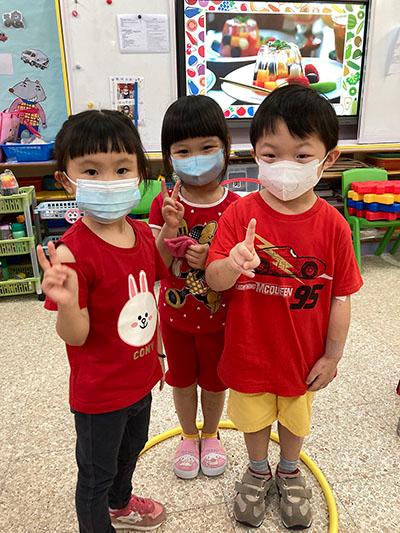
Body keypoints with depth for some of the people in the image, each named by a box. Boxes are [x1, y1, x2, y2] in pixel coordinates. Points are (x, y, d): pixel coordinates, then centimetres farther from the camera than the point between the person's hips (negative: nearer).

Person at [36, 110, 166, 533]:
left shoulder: (143, 233, -6)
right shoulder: (73, 252, -28)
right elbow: (75, 335, -22)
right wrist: (65, 302, -43)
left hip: (140, 378, 8)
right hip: (99, 391, -7)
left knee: (131, 448, 32)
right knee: (96, 473, 19)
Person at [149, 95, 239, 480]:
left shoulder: (233, 207, -15)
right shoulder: (164, 205, -11)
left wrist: (212, 260, -30)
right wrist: (169, 230, -29)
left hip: (218, 316, -1)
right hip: (175, 315, 1)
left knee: (214, 381, 20)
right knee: (182, 380, 21)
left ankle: (210, 434, 49)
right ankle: (188, 437, 48)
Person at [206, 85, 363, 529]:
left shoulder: (332, 225, -15)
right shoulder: (240, 214, -17)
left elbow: (340, 296, -7)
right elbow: (213, 281, -17)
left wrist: (332, 354, -2)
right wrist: (232, 265, -40)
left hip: (303, 353, 1)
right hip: (248, 349, 0)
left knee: (295, 418, 25)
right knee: (253, 416, 23)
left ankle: (289, 472, 57)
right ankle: (258, 470, 54)